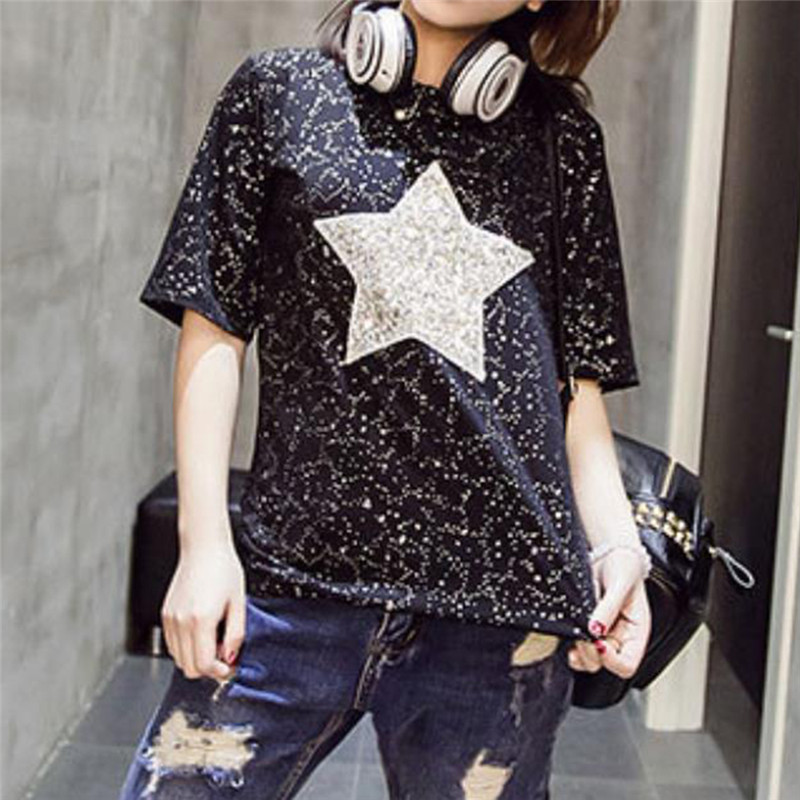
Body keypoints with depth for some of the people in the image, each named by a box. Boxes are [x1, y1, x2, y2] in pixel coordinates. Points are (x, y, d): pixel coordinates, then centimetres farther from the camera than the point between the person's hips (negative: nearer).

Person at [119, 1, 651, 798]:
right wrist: (204, 540, -1)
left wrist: (617, 544, 0)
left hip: (502, 609, 1)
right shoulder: (278, 92, 9)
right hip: (292, 578, 0)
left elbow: (581, 372, 13)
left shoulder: (561, 137, 13)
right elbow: (215, 325, 6)